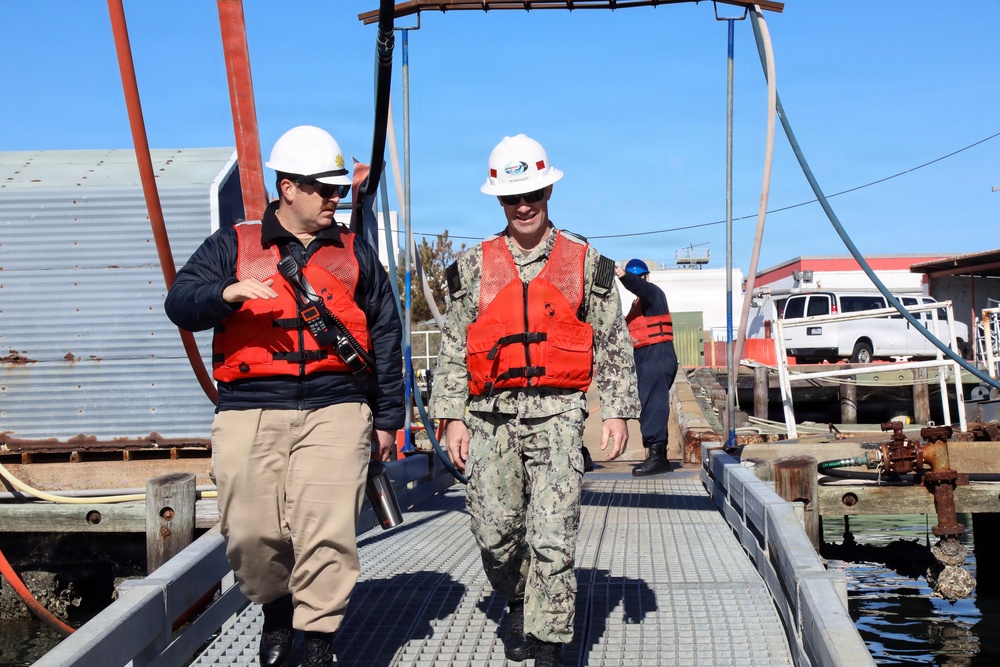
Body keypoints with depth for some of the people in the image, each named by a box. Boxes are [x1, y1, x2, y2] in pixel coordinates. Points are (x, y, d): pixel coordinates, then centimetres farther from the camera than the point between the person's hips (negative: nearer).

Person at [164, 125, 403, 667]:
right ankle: (276, 610, 28)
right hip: (249, 414, 0)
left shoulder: (355, 254, 18)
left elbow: (385, 337, 18)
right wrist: (227, 293, -19)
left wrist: (387, 416, 14)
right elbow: (179, 303, 2)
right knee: (251, 535, -1)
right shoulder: (233, 246, 13)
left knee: (326, 531, -13)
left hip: (335, 411, 0)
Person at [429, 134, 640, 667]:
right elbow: (453, 348, 9)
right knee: (495, 531, 6)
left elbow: (614, 344, 8)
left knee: (552, 537, -8)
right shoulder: (475, 267, 10)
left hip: (557, 411, -2)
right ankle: (518, 603, 34)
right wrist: (452, 417, 2)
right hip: (492, 415, 2)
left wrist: (618, 412, 1)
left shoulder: (585, 263, 7)